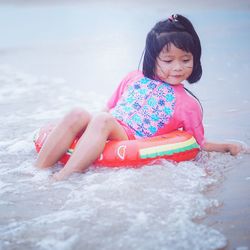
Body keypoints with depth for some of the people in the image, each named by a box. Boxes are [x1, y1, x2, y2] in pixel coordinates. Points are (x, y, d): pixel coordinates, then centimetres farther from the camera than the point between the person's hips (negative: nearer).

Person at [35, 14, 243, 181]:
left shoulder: (189, 104, 10)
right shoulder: (134, 78, 18)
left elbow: (198, 143, 19)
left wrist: (226, 147, 6)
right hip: (105, 136, 4)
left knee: (103, 120, -33)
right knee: (78, 114, -27)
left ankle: (62, 179, -42)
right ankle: (38, 170, -26)